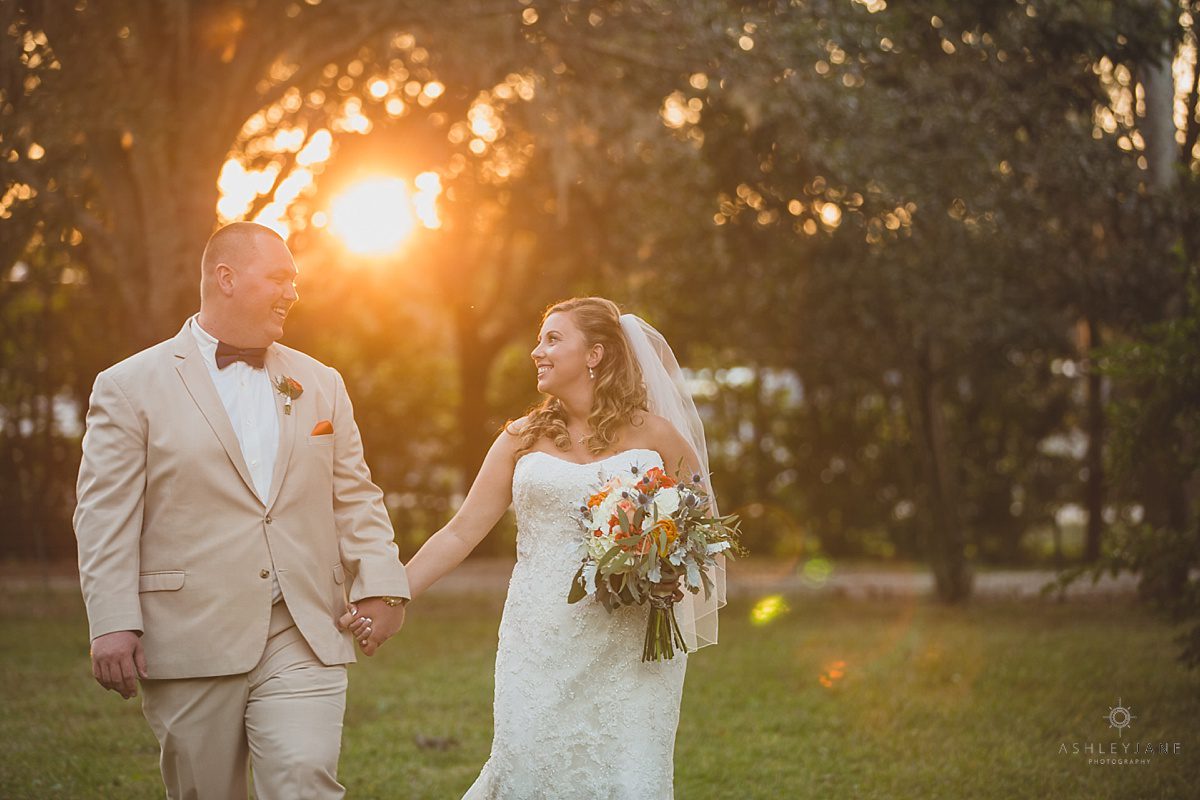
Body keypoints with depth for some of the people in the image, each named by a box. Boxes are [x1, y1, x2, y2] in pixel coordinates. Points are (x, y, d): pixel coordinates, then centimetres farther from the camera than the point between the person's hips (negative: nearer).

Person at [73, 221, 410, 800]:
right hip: (190, 643, -2)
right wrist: (113, 624, -12)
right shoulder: (130, 387, 2)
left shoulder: (320, 384, 15)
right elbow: (106, 517, -3)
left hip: (306, 637, 2)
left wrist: (380, 584, -1)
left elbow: (354, 497, 14)